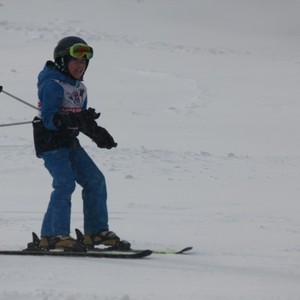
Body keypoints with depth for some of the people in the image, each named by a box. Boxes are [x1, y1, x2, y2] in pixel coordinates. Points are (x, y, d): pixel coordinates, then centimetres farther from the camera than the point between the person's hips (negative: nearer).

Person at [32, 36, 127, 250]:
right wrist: (75, 119, -36)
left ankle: (96, 230, 13)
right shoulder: (52, 85, -14)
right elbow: (49, 119, -22)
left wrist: (99, 134, 5)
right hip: (50, 142, -9)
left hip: (70, 143, 9)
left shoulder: (79, 88, 14)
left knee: (95, 180, 5)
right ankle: (53, 234, -19)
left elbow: (83, 120, 20)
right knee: (65, 183, -22)